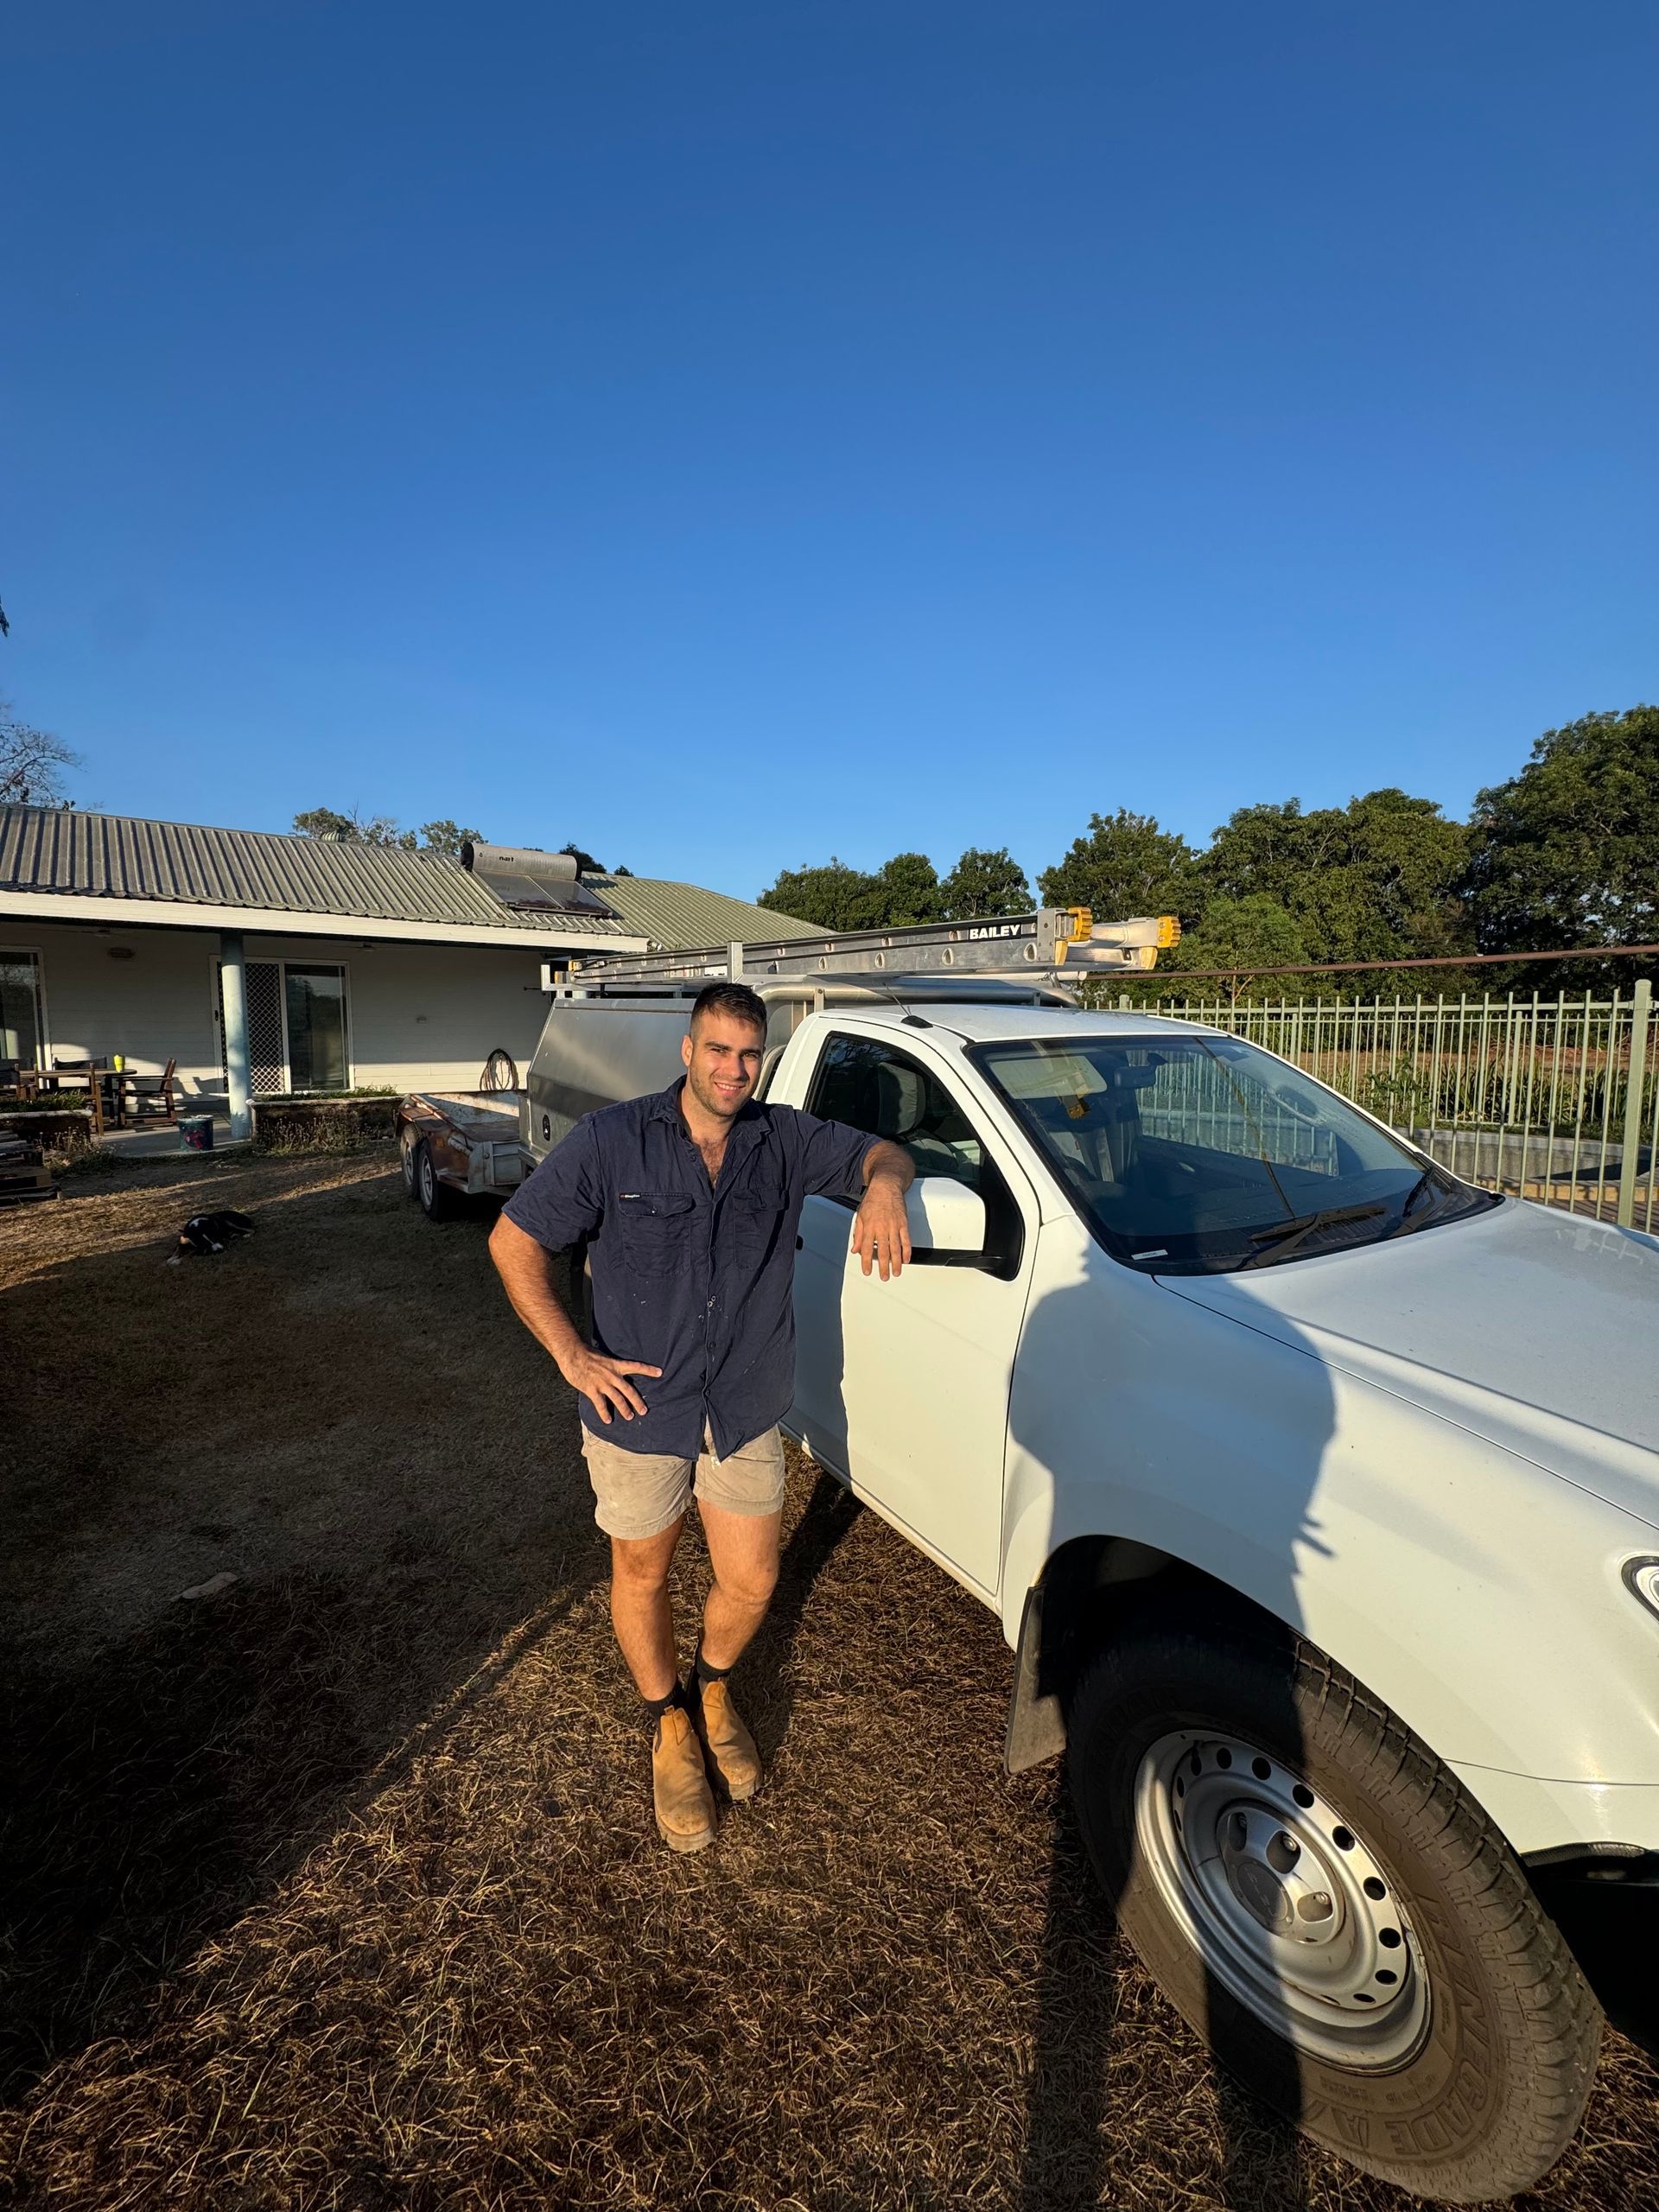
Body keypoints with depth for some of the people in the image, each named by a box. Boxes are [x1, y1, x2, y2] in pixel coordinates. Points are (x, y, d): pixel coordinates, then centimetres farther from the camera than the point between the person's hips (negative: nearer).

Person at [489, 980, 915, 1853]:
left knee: (750, 1583, 13)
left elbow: (880, 1153, 5)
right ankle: (669, 1728, 45)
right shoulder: (612, 1140, -12)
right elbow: (514, 1239, -8)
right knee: (642, 1576, 17)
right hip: (639, 1407, -2)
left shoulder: (785, 1140, -4)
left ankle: (711, 1690, 48)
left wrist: (883, 1187, -21)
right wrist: (571, 1354, -14)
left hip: (746, 1411, 2)